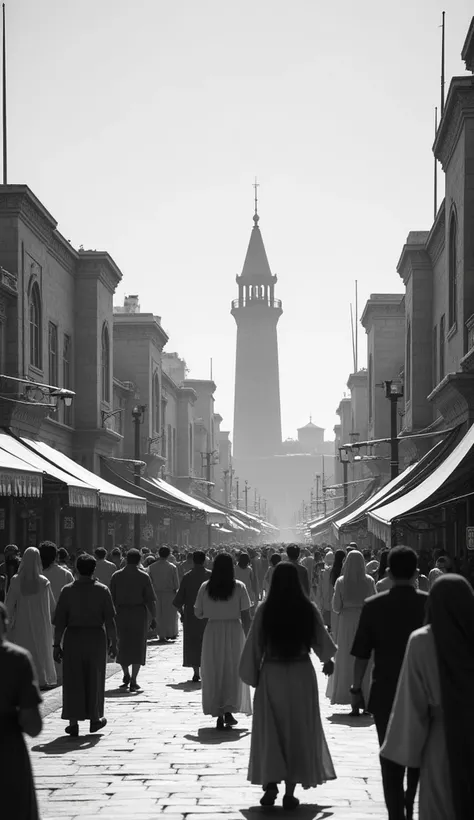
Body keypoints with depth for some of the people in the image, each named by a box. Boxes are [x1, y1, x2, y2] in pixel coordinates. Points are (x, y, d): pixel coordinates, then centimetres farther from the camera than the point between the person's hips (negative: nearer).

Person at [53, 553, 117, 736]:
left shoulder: (68, 590, -2)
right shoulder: (102, 590, -3)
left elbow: (59, 621, -3)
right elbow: (109, 620, -5)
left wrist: (57, 644, 1)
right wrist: (113, 642, 2)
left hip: (73, 637, 0)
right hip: (96, 636, 0)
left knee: (73, 680, 4)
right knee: (94, 678, 14)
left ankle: (73, 722, 1)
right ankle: (94, 718, 24)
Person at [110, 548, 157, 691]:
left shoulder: (116, 576, 2)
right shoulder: (143, 576, -4)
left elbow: (111, 598, 2)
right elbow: (150, 600, -6)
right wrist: (153, 617, 0)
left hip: (120, 613, 2)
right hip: (139, 613, -2)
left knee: (122, 646, 18)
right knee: (137, 647, 4)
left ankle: (126, 675, 12)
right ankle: (133, 681, 0)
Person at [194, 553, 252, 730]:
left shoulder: (205, 587, -3)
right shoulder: (239, 587, -7)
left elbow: (198, 613, 2)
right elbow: (246, 616, -6)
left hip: (212, 631, 1)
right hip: (234, 630, -1)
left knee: (214, 673, 10)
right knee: (233, 672, 12)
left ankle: (219, 715, 9)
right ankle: (229, 710, -1)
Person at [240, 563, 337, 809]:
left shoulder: (265, 610, -10)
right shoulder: (308, 609, -7)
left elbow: (254, 646, -6)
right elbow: (320, 639, 5)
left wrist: (252, 676, 7)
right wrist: (328, 659, 26)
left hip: (271, 675, -1)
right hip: (302, 675, 1)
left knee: (270, 731, 10)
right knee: (298, 731, 11)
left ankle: (271, 784, -2)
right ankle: (290, 791, 11)